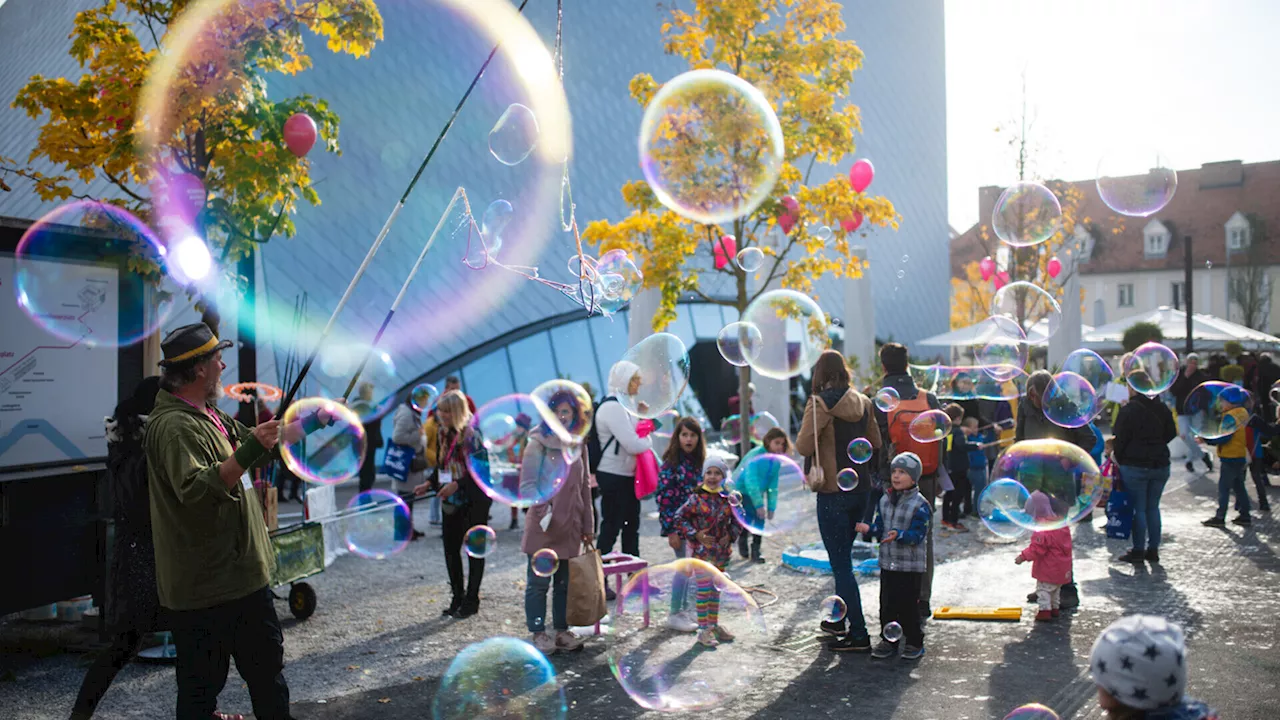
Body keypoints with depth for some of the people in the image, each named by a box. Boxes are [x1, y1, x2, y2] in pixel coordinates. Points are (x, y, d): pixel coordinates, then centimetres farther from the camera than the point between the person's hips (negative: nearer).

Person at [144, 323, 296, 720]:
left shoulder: (210, 416, 11)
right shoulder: (174, 425, -21)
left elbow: (255, 439, 25)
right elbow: (195, 489, -33)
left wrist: (312, 422, 24)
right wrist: (249, 451, -36)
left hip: (243, 574, 11)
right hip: (204, 586, -11)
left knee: (267, 668, 22)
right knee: (202, 685, 5)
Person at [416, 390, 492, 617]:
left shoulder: (472, 434, -17)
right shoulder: (442, 433, 6)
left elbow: (483, 470, -19)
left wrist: (457, 484, -28)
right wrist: (430, 484, 1)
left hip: (475, 499, -7)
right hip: (452, 500, 7)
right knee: (450, 547, 8)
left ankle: (471, 601, 11)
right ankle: (457, 598, 20)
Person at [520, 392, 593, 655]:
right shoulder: (538, 444, -5)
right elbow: (527, 485, -9)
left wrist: (587, 526, 15)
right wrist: (545, 508, -22)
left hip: (570, 527, 5)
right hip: (543, 527, -5)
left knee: (565, 582, 12)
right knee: (539, 582, 1)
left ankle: (562, 631, 22)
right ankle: (538, 634, 11)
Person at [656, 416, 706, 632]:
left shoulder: (695, 462, 8)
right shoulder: (671, 464, -14)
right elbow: (663, 497, -15)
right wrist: (671, 531, -17)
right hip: (678, 524, -7)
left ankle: (684, 610, 24)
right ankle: (674, 614, 7)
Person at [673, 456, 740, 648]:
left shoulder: (727, 499, 0)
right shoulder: (696, 499, -12)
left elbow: (737, 519, 12)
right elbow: (680, 518, -8)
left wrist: (730, 535, -2)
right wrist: (696, 534, -15)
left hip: (721, 552, 5)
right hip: (701, 552, -4)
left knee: (716, 589, 16)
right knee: (703, 591, -2)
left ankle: (714, 624, 29)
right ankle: (703, 629, 5)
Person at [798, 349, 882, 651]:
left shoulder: (820, 402, -15)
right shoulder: (863, 402, 5)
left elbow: (803, 446, -19)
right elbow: (875, 443, 13)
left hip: (833, 492, -7)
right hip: (860, 488, 7)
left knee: (841, 564, -1)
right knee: (843, 558, 21)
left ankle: (858, 635, 1)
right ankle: (839, 621, 33)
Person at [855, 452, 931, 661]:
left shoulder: (920, 505, -12)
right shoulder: (885, 500, 6)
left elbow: (917, 534, -18)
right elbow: (880, 526, 7)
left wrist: (899, 535, -33)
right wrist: (869, 528, -13)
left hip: (911, 566, -5)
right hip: (887, 562, 5)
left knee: (908, 605, 1)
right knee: (887, 604, 10)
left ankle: (914, 642, 18)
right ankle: (888, 640, 23)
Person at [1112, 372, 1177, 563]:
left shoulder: (1128, 410, -13)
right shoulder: (1162, 409, 5)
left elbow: (1120, 439, -11)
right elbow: (1171, 434, 12)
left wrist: (1119, 460, 2)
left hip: (1135, 466, -5)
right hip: (1160, 465, 5)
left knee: (1138, 508, 1)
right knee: (1153, 507, 13)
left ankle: (1138, 551, 4)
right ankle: (1153, 549, 18)